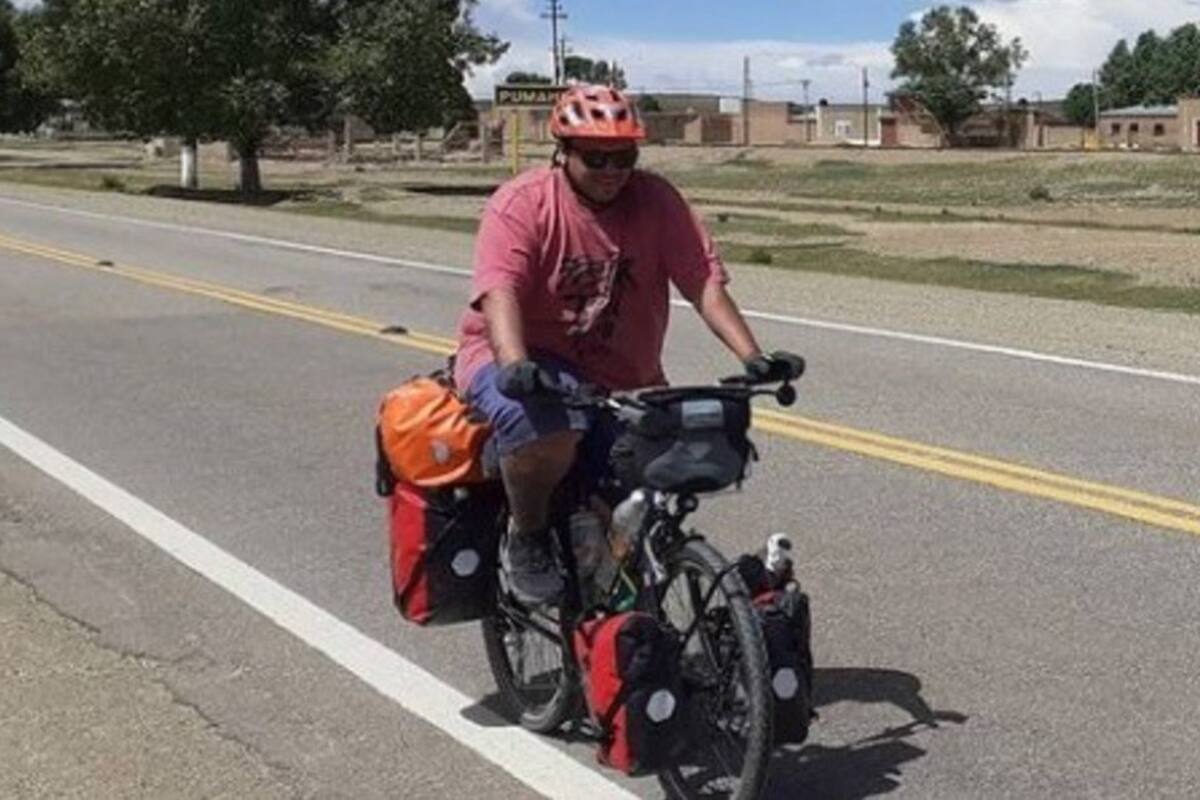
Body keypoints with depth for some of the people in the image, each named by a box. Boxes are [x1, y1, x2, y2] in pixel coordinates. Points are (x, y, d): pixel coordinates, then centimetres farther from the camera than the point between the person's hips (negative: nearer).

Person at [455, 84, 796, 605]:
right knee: (544, 428, -37)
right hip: (526, 358, -4)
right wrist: (514, 364, -46)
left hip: (623, 378, 5)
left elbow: (704, 282, -11)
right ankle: (526, 539, -8)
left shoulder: (655, 200, -3)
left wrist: (752, 357, -25)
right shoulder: (521, 203, -13)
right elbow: (499, 289, -27)